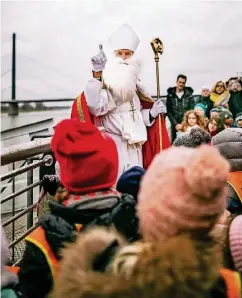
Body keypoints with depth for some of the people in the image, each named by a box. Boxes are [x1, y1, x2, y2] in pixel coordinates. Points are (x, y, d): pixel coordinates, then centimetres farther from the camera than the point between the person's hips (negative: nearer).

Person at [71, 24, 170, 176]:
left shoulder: (136, 84, 11)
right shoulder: (105, 82, -11)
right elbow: (95, 107, -31)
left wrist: (152, 113, 1)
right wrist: (97, 75, -40)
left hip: (135, 145, 7)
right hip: (113, 144, -7)